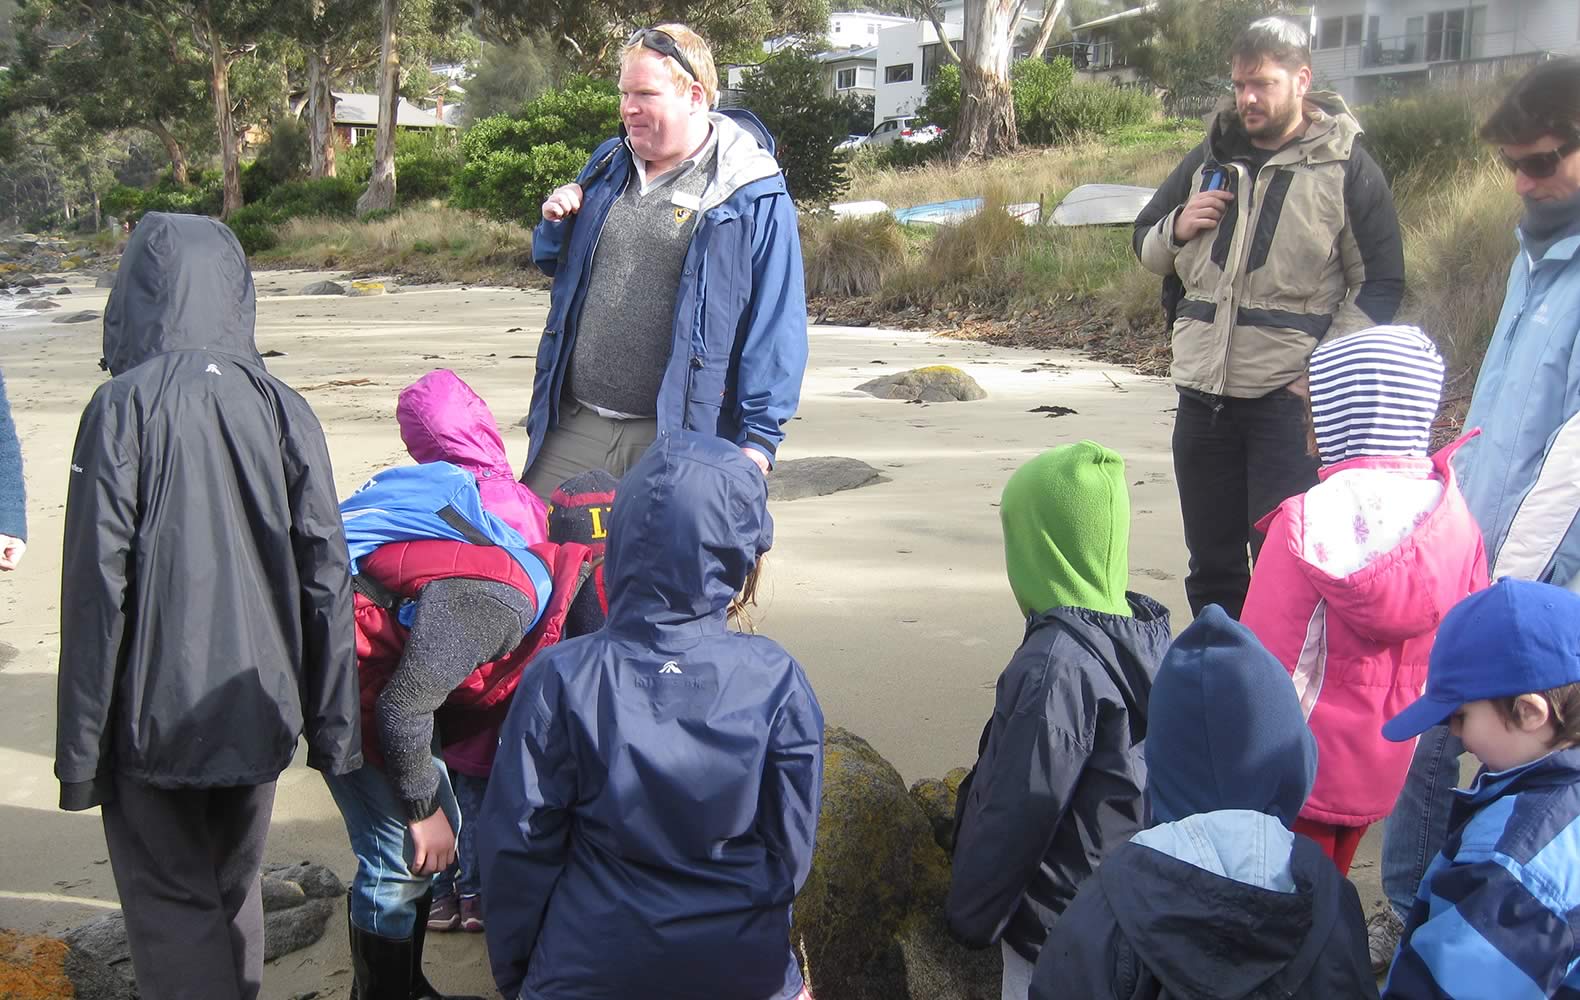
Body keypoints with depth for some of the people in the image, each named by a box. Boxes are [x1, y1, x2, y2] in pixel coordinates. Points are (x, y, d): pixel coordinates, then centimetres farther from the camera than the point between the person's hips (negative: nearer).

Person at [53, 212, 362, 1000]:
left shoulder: (124, 408, -14)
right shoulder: (281, 407, -3)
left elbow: (98, 585, -14)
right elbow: (327, 577, -3)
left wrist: (79, 748, -5)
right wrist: (334, 727, 4)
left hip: (157, 715, -4)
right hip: (258, 711, 4)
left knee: (174, 910, 9)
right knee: (234, 889, 21)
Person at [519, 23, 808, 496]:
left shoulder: (753, 194, -8)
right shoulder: (608, 166, 13)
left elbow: (777, 324, -11)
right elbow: (559, 265, 26)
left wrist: (758, 439, -16)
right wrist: (555, 225, 3)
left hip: (677, 440, -5)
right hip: (575, 424, 6)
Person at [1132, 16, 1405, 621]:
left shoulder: (1345, 168, -1)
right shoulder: (1210, 158, 12)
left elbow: (1380, 282, -2)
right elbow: (1145, 246, 21)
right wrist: (1176, 229, -3)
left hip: (1289, 397, -5)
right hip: (1202, 394, 5)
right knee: (1211, 559, 13)